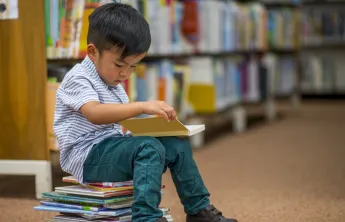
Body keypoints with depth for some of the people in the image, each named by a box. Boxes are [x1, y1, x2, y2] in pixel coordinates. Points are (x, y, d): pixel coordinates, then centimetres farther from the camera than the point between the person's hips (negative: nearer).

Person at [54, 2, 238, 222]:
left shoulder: (113, 84, 18)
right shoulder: (78, 79, -12)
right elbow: (94, 113, -32)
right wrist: (143, 106, -39)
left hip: (114, 150, 9)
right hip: (88, 157, -9)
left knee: (178, 145, 1)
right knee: (148, 148, -31)